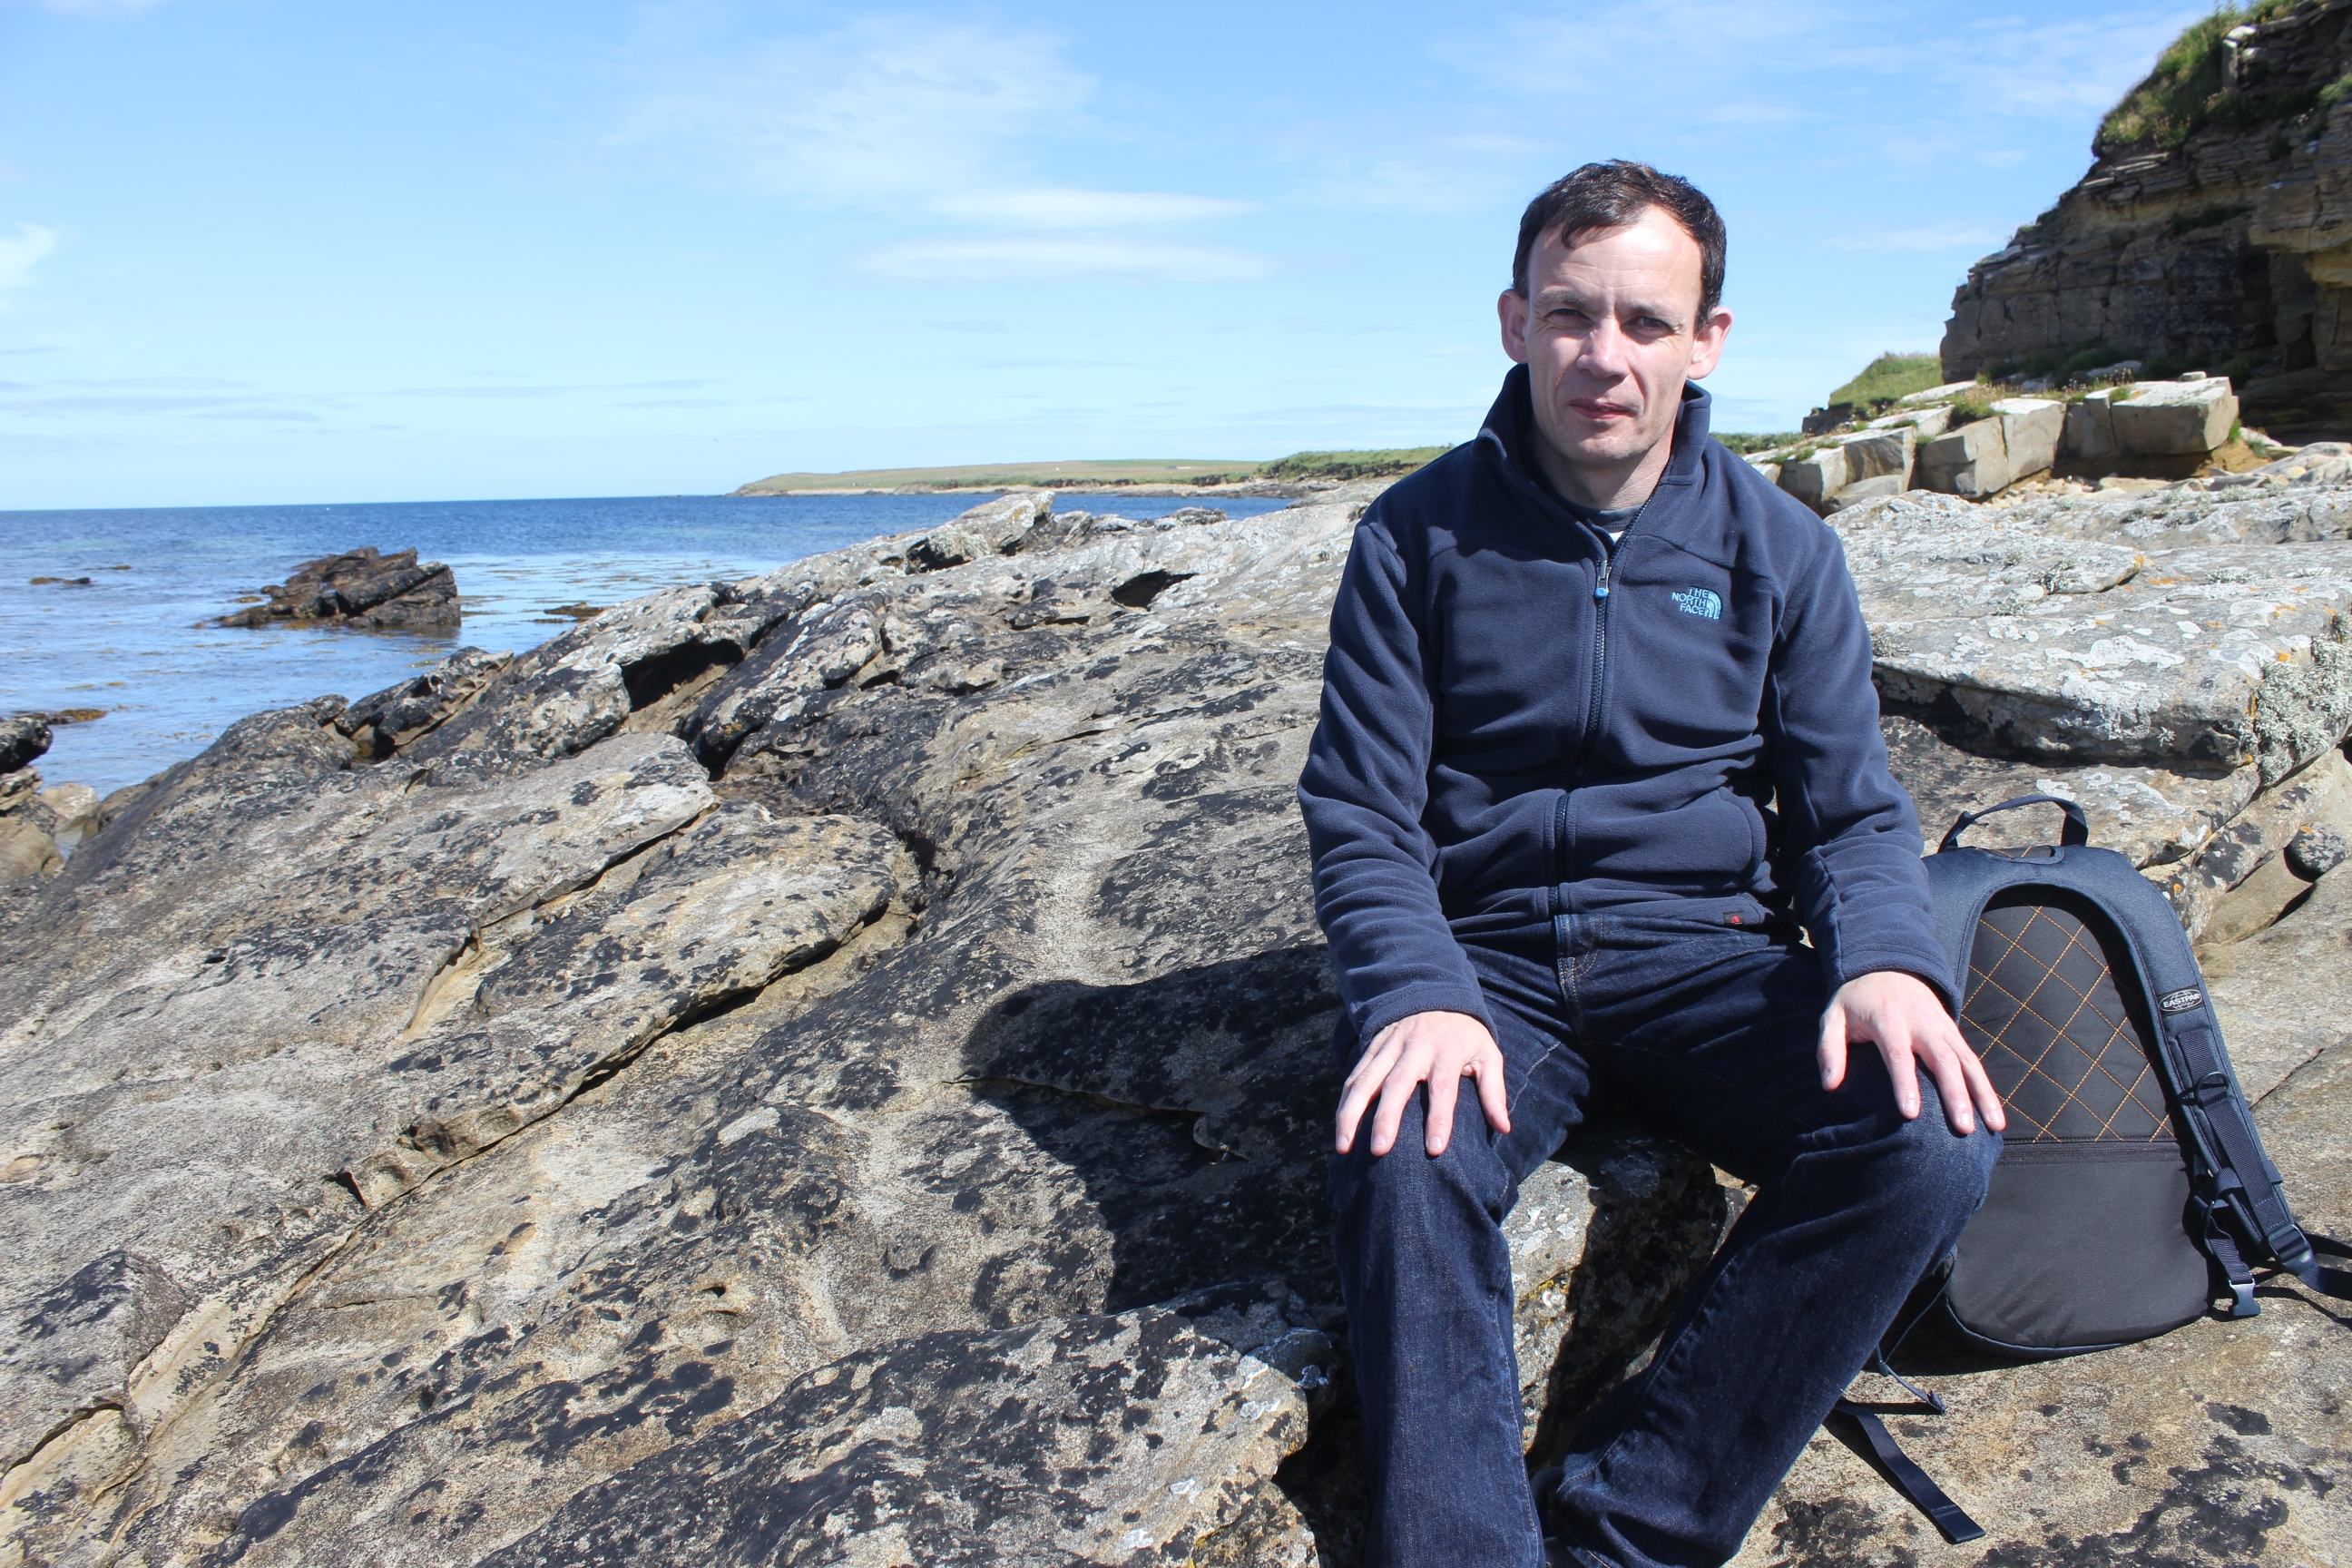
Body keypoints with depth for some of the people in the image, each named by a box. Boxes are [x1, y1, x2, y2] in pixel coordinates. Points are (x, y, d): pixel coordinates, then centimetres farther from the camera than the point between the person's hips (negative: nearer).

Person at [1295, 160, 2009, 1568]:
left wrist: (1886, 961, -17)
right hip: (1488, 958, -1)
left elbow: (1855, 810, 5)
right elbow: (1362, 816, -3)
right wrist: (1421, 994, -23)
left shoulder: (1779, 549, 5)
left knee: (1934, 1136, -25)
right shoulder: (1418, 538, 0)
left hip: (1706, 950, 2)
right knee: (1406, 1162, -33)